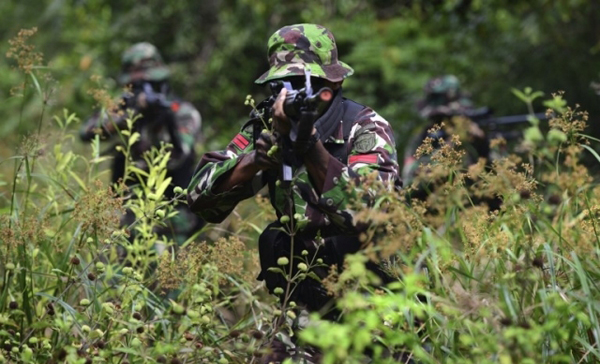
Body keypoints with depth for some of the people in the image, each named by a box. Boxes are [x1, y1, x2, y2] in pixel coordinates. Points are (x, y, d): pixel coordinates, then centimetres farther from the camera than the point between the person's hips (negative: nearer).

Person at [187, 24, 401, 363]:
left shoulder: (365, 128, -11)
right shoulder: (267, 124, 2)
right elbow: (200, 196, -5)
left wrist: (308, 143, -31)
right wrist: (258, 158, -21)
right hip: (306, 302, 4)